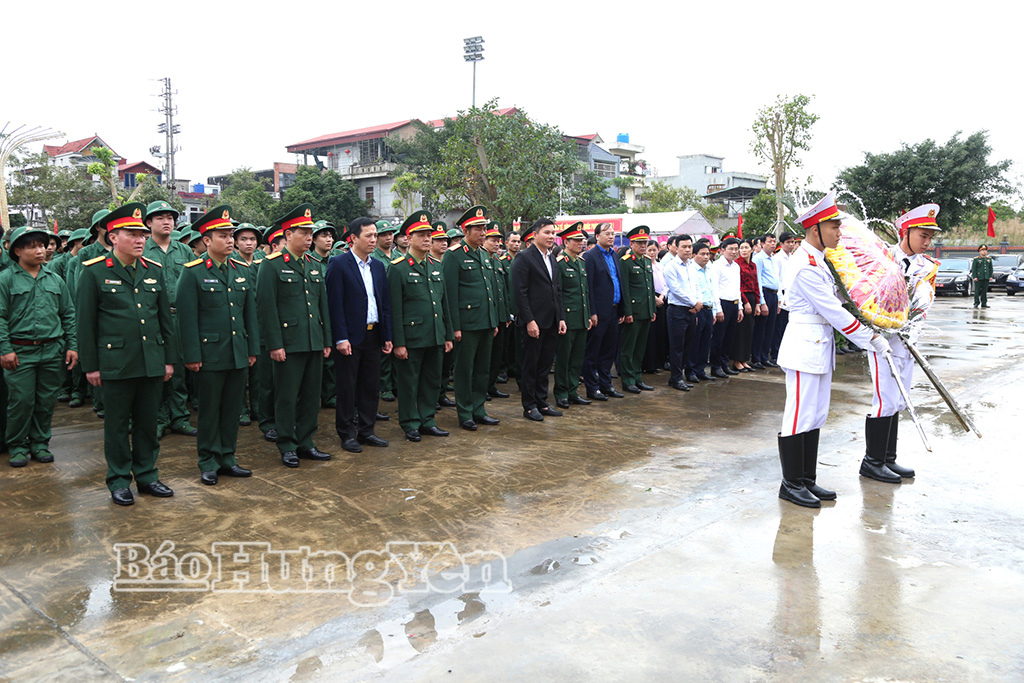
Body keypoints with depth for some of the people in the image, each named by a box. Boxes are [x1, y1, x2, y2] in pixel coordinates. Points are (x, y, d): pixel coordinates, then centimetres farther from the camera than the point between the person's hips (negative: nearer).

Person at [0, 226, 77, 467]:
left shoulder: (55, 280, 11)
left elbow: (68, 316, 14)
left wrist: (72, 345, 7)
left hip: (53, 351, 3)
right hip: (20, 352, -3)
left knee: (47, 400, 8)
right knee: (21, 400, -1)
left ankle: (40, 442, 22)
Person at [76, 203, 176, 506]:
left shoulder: (154, 270, 9)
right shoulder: (94, 271, -3)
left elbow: (165, 318, 13)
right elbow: (85, 321, -2)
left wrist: (169, 358, 10)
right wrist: (90, 365, -4)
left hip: (152, 363, 4)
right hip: (116, 363, -4)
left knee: (148, 421, 11)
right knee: (117, 424, 7)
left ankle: (146, 475, 24)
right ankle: (119, 480, 20)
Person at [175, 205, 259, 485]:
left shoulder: (243, 271, 10)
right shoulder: (192, 272, -6)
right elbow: (187, 318, -9)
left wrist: (253, 349, 10)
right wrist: (192, 355, -12)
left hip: (238, 355, 5)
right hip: (210, 355, -5)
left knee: (232, 408, 11)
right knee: (210, 410, 5)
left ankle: (227, 459, 23)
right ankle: (208, 463, 18)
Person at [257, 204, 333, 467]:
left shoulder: (315, 266, 14)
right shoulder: (272, 265, -6)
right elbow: (266, 307, -10)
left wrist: (326, 340, 13)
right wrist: (274, 344, -14)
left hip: (314, 344, 6)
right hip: (288, 344, -6)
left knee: (311, 396, 11)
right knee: (287, 397, 3)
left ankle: (305, 443, 23)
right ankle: (287, 447, 15)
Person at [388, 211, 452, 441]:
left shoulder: (436, 267, 12)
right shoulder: (398, 268, -7)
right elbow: (394, 309, -10)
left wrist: (448, 335, 12)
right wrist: (398, 342, -14)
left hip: (435, 337, 6)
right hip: (411, 338, -6)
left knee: (432, 380, 13)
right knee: (408, 382, 4)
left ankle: (427, 421, 25)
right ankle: (410, 425, 17)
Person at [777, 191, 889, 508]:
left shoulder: (817, 260, 13)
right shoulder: (807, 267, -20)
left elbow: (836, 300, 22)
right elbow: (833, 312, -19)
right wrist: (871, 338, -13)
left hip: (819, 346, 10)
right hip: (805, 347, -10)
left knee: (816, 415, 14)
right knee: (799, 416, -2)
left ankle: (807, 479, 23)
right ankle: (791, 483, 8)